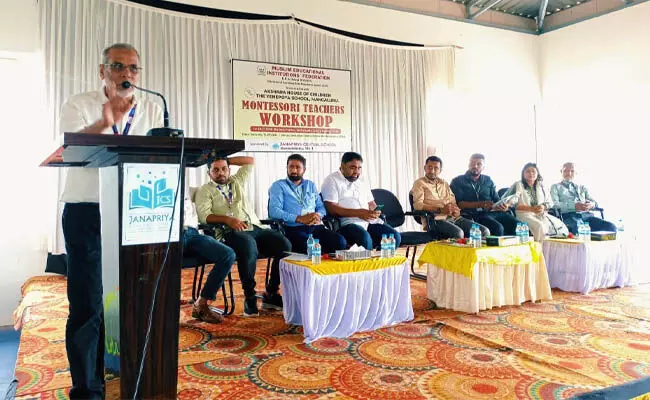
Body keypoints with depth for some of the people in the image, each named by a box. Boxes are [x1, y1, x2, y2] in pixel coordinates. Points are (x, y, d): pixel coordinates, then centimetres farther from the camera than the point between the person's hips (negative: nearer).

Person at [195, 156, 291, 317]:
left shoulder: (237, 181, 28)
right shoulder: (205, 190, 13)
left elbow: (250, 160, 33)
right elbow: (204, 215, -4)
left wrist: (227, 160, 27)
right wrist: (228, 219, -18)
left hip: (256, 227, 5)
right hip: (231, 232, -5)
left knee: (284, 245, -21)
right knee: (249, 247, -40)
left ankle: (271, 294, -12)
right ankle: (249, 297, -24)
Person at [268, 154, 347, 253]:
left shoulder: (311, 185, 26)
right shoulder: (278, 186, 10)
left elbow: (321, 207, 20)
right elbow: (274, 211, -6)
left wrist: (318, 216, -5)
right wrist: (300, 219, -14)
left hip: (315, 227, 5)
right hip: (293, 229, -5)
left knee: (340, 241, -24)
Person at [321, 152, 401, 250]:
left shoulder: (362, 183, 25)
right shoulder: (332, 181, 2)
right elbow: (331, 208, -10)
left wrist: (374, 211, 0)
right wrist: (357, 213, -17)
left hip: (370, 221, 7)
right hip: (347, 223, -6)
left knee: (395, 236, -17)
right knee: (365, 238, -37)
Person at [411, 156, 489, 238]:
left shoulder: (444, 183, 26)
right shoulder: (419, 183, 8)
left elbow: (453, 202, 23)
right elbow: (417, 205, -6)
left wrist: (456, 211, -3)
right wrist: (441, 210, -15)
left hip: (453, 217, 6)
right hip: (435, 219, -6)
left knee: (485, 231, -13)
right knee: (458, 233, -36)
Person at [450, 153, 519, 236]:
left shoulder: (488, 180, 22)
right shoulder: (458, 181, 8)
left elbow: (496, 200, 17)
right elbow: (458, 203, -5)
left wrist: (502, 206, -8)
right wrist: (480, 204, -15)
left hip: (491, 212, 5)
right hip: (472, 215, -5)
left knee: (515, 224, -21)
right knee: (497, 227, -32)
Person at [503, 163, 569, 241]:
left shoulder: (541, 186, 17)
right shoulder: (518, 185, 2)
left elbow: (550, 202, 15)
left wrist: (543, 207, -10)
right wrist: (531, 209, -17)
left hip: (541, 215, 5)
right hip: (524, 214, -5)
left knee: (560, 226, -20)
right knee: (539, 226, -34)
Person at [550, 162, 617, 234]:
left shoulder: (582, 187, 30)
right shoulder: (556, 187, 18)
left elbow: (594, 202, 21)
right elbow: (556, 204, 1)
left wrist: (592, 204, -6)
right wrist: (574, 206, -15)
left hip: (586, 214, 5)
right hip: (569, 215, -5)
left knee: (611, 227, -26)